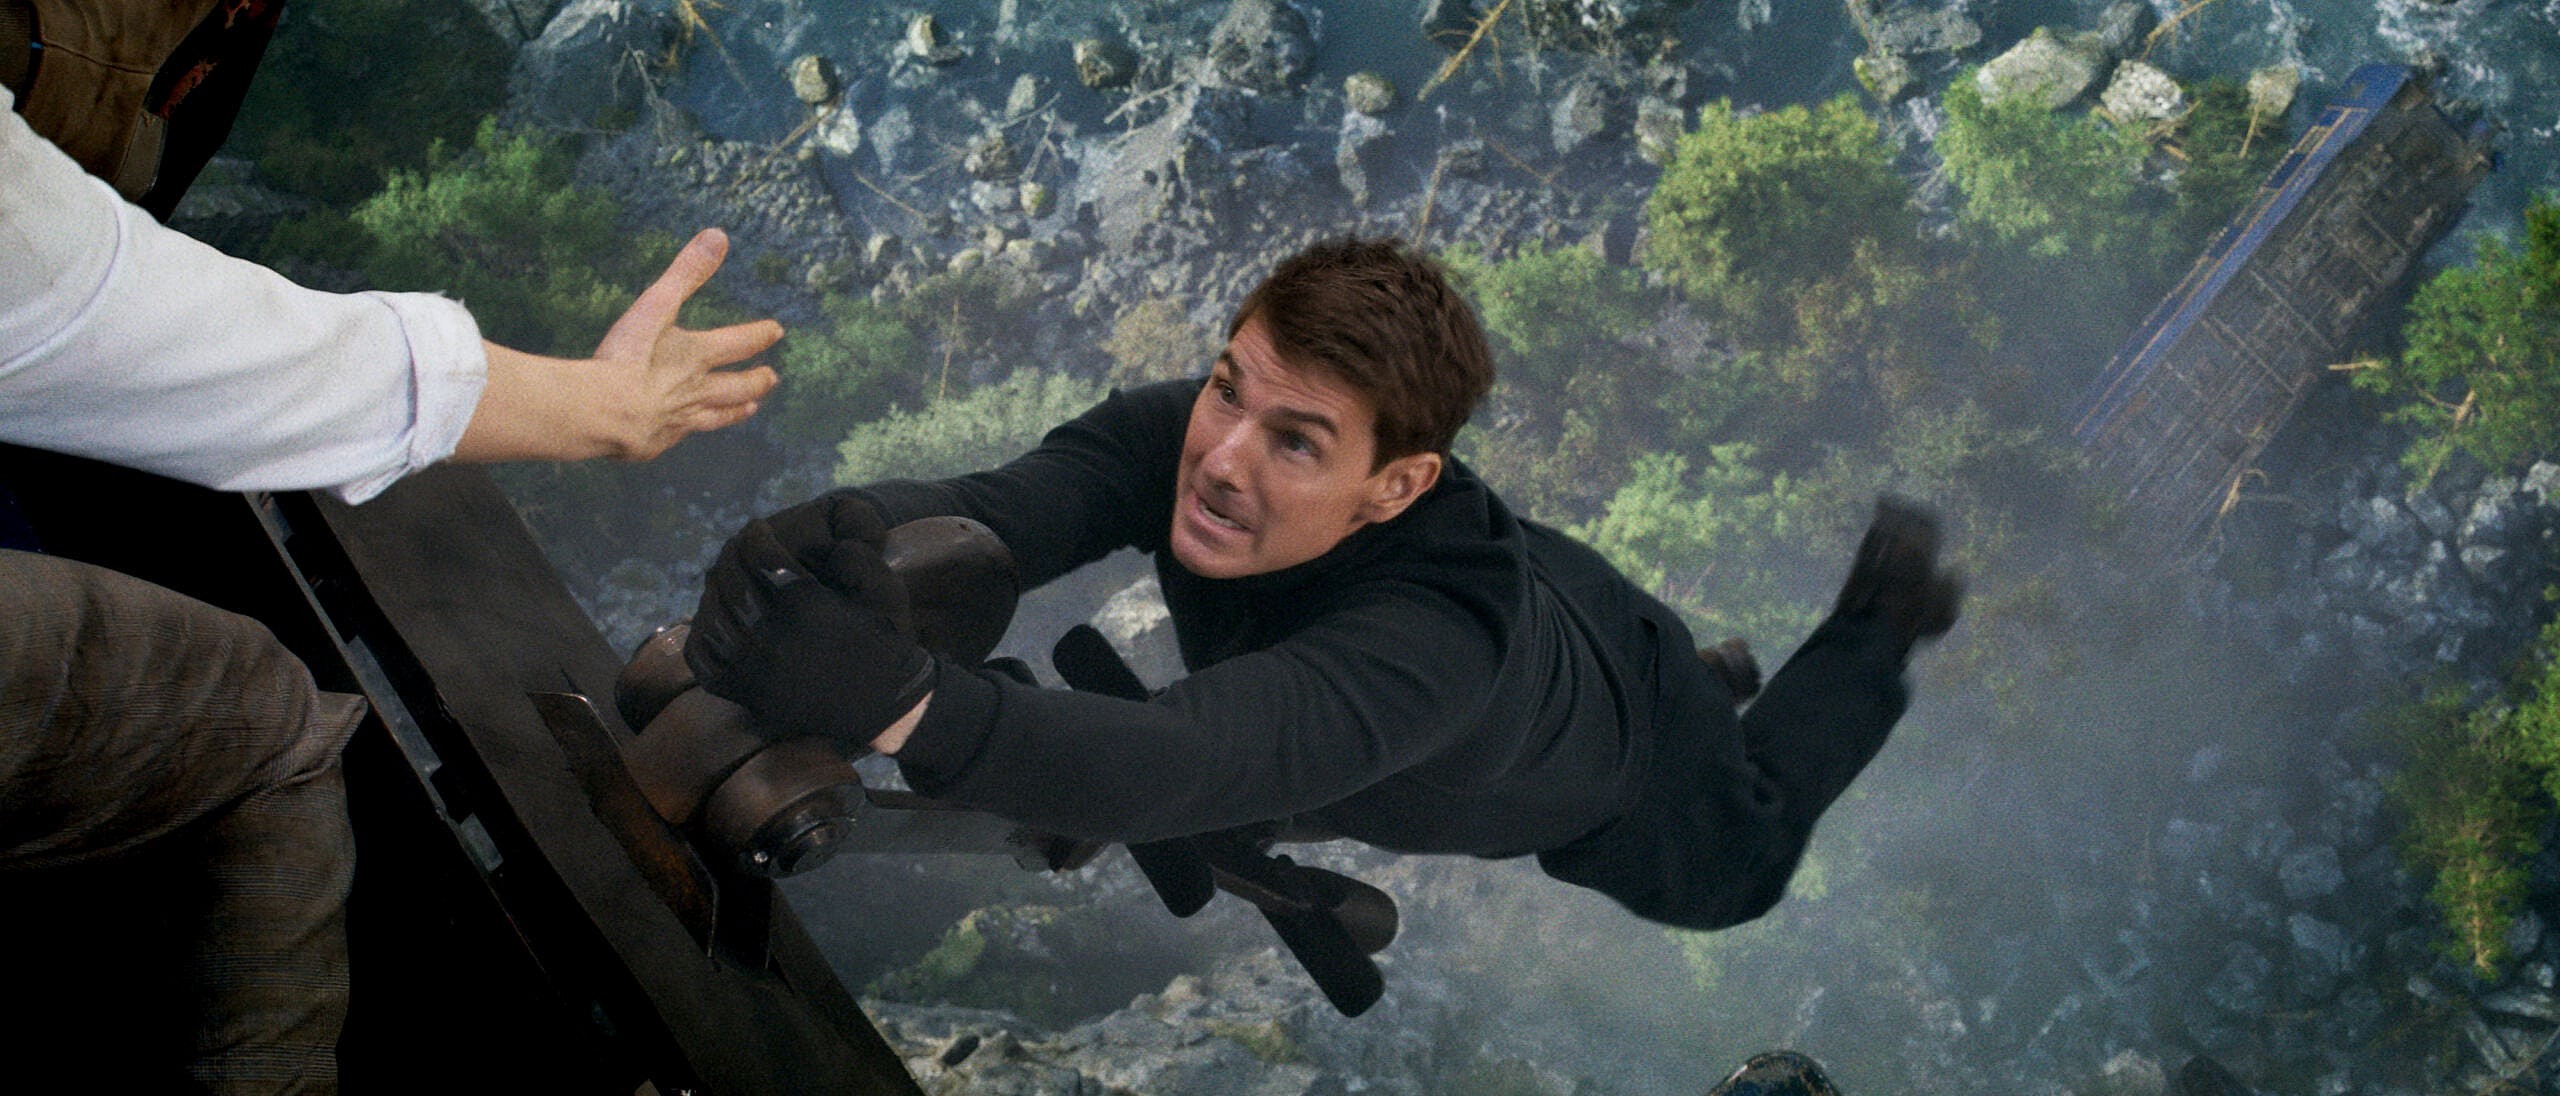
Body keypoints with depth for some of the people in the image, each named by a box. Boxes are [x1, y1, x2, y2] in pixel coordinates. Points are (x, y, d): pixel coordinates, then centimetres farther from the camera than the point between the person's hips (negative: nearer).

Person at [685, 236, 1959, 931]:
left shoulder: (1429, 637, -53)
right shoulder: (1178, 434, -37)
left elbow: (1191, 767, -67)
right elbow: (983, 511, -50)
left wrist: (899, 700, -84)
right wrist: (840, 534, -74)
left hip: (1617, 766, -4)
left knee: (1735, 869, 30)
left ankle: (1880, 605, 42)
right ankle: (1701, 669, 50)